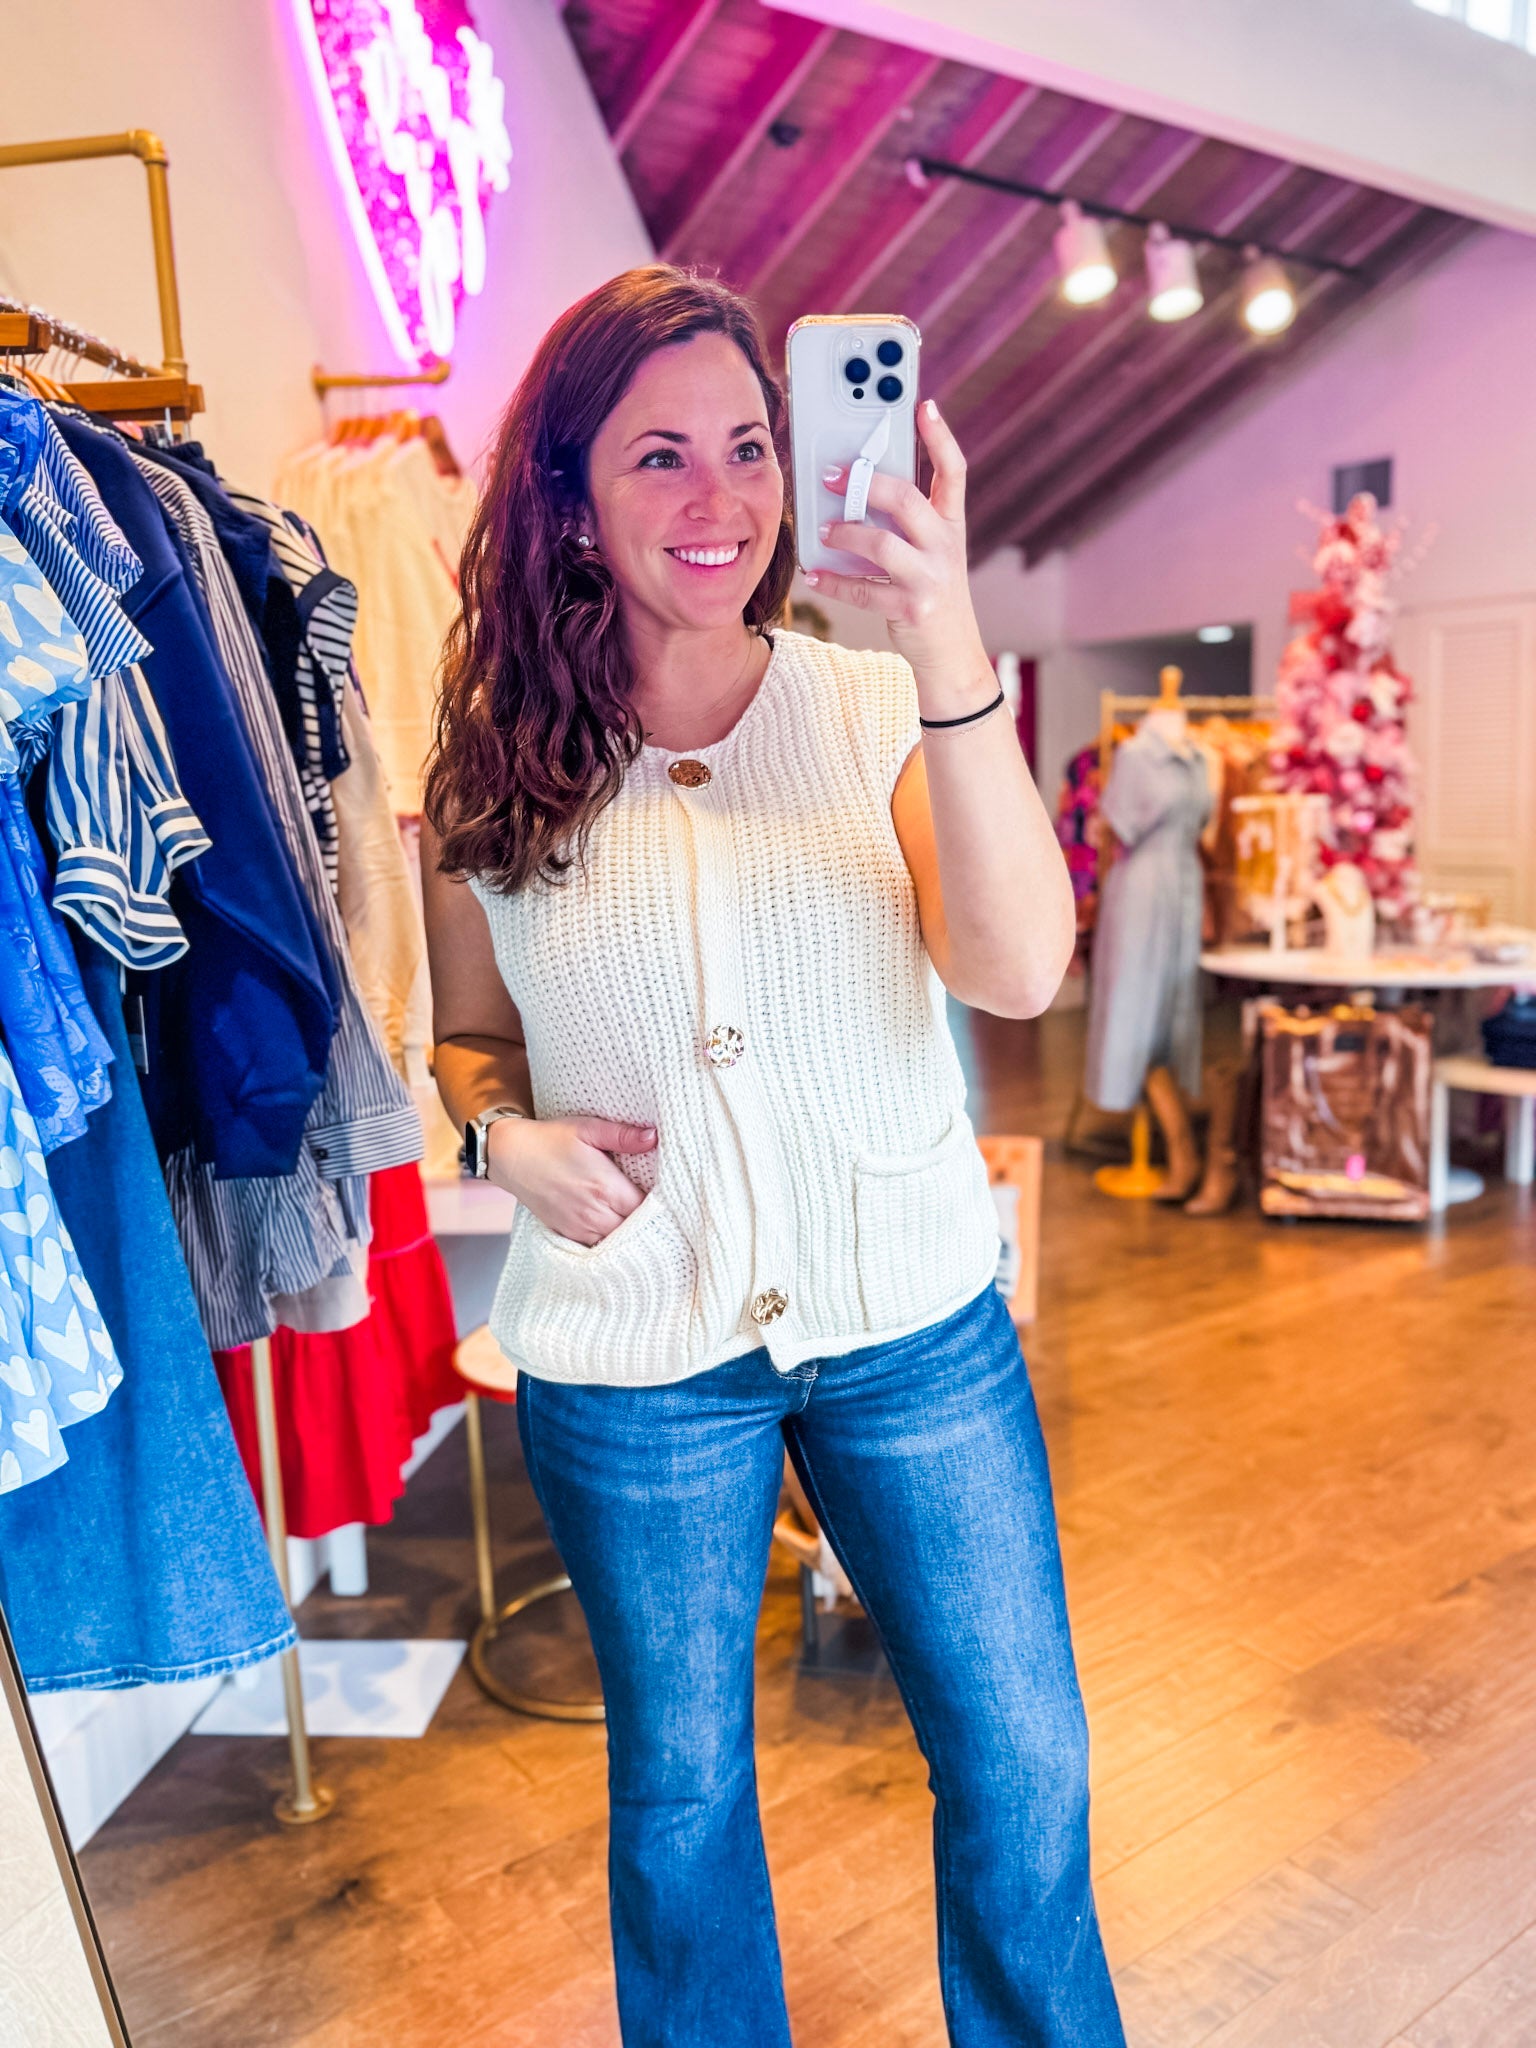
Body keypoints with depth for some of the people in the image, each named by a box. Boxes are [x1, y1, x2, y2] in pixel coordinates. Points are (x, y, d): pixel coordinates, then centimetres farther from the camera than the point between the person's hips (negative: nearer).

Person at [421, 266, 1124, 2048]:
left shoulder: (878, 708, -7)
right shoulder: (495, 776, -5)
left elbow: (1018, 971, -22)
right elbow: (465, 1036, 8)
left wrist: (952, 658, -32)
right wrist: (507, 1133, -14)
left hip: (916, 1325, 1)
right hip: (629, 1356, 0)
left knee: (1020, 1764, 17)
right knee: (677, 1786, 21)